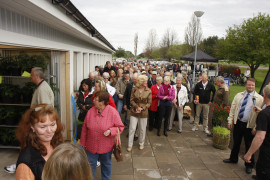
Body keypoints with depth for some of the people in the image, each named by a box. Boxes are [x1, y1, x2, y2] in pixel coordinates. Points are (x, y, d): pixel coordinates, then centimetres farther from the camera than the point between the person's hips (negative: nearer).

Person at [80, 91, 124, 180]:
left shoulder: (113, 112, -18)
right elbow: (84, 128, 0)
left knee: (106, 164, 21)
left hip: (106, 146, -1)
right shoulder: (91, 111, -9)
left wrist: (110, 131, -28)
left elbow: (120, 127, -10)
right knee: (90, 164, 16)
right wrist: (83, 142, 6)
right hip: (91, 146, 2)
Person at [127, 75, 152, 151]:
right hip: (134, 111, 0)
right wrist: (137, 107, -15)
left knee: (142, 129, 11)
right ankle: (130, 145, 19)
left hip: (144, 112, 0)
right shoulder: (134, 89, -3)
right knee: (132, 128, 3)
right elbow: (131, 100, -2)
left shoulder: (148, 91, -5)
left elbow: (149, 103, -2)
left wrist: (142, 108, -14)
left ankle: (141, 144, 32)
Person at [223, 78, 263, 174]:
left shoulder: (259, 99, -6)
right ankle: (233, 159, 38)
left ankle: (249, 165, 27)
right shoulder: (238, 95, 5)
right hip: (238, 123, 3)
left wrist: (256, 128, -11)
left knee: (249, 146, 9)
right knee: (236, 142, 17)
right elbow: (233, 108, 8)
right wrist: (230, 120, 3)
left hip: (249, 126, -3)